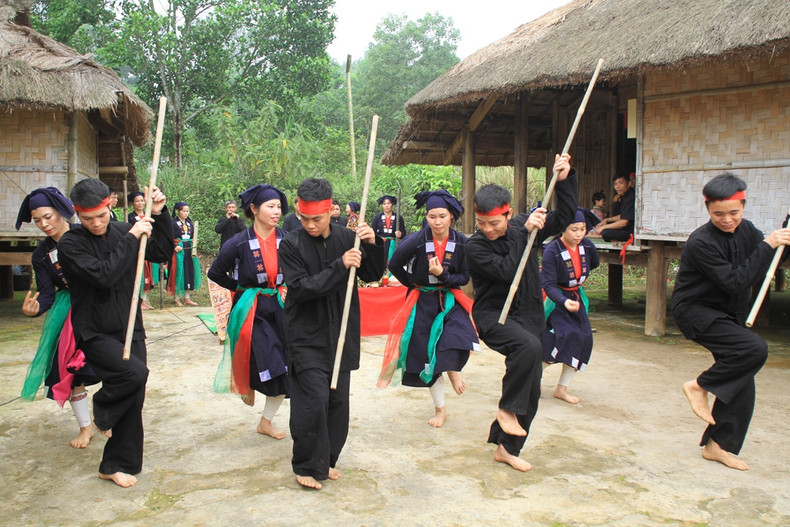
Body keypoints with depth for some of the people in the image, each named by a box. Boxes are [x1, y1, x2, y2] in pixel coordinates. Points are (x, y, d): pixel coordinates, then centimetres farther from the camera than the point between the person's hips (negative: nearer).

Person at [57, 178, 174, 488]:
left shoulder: (122, 231, 3)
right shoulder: (70, 244, -11)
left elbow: (163, 253, 6)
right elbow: (104, 275, -25)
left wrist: (159, 216, -6)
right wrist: (131, 238, -21)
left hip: (130, 330, 5)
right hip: (94, 333, -5)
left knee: (134, 397, 4)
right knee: (135, 372, -28)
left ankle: (116, 465, 21)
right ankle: (101, 411, 5)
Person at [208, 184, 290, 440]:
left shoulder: (286, 239, -3)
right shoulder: (239, 243, -11)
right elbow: (215, 273, -2)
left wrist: (285, 289, -1)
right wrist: (243, 288, -1)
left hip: (279, 309, 4)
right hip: (251, 311, -4)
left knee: (284, 371, 4)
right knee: (269, 366, -15)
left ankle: (266, 421, 25)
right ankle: (246, 382, 22)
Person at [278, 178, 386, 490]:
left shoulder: (346, 238, 1)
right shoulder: (291, 244, -8)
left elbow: (372, 275, 4)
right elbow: (300, 288, -17)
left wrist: (373, 245, -15)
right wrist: (340, 266, -24)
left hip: (340, 334, 4)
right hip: (307, 337, -4)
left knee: (338, 400, 10)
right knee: (314, 399, -9)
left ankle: (327, 459, 28)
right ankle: (307, 466, 9)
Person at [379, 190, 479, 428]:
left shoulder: (461, 243, -12)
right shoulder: (416, 241, -18)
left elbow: (464, 278, -4)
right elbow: (394, 266, -3)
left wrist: (443, 275, -21)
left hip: (449, 299, 1)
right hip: (423, 302, 0)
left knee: (458, 334, -28)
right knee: (427, 355, 5)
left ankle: (452, 369, 9)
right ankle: (439, 409, 24)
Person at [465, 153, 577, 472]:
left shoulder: (522, 226, 1)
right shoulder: (475, 246, -14)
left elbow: (564, 218, 5)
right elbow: (506, 270, -26)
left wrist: (565, 180, -6)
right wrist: (526, 232, -22)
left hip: (528, 315, 6)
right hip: (492, 315, -5)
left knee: (531, 390, 8)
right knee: (529, 346, -37)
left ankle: (507, 447, 24)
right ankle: (507, 409, -15)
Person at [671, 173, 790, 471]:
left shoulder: (746, 230, 0)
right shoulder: (701, 242, -23)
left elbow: (758, 274, 10)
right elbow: (735, 282, -26)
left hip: (727, 315, 8)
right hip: (695, 312, -8)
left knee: (741, 383, 5)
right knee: (754, 349, -27)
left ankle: (719, 445, 19)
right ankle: (700, 386, -6)